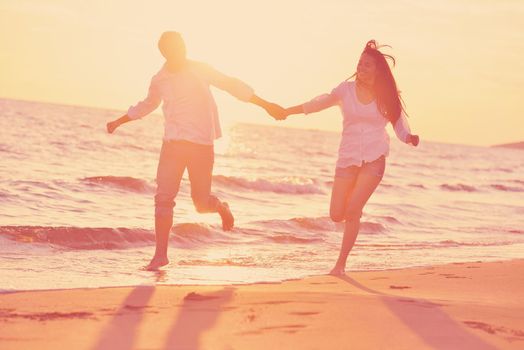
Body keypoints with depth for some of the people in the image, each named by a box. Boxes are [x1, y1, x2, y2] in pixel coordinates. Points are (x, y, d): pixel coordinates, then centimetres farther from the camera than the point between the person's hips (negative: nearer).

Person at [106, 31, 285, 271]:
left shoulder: (199, 71, -2)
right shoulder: (159, 81, 5)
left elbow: (232, 86, 3)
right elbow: (147, 106, 25)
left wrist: (266, 105, 2)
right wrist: (118, 122, 34)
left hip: (201, 144, -2)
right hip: (173, 144, 2)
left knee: (201, 202, -1)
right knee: (163, 198, -9)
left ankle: (222, 208, 36)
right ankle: (161, 254, -3)